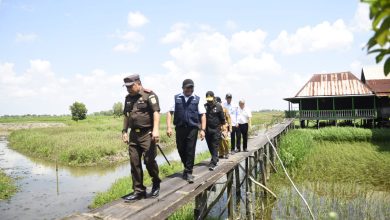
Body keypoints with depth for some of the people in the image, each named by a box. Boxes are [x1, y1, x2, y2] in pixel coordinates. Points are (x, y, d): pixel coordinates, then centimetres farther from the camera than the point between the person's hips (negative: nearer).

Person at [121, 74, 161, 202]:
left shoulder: (149, 95, -7)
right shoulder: (128, 98, 15)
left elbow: (156, 112, -17)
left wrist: (155, 129, -28)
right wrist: (124, 131, 16)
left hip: (147, 134, -7)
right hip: (133, 134, 7)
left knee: (149, 160, -6)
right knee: (134, 163, 5)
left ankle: (156, 184, 21)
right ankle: (139, 191, 15)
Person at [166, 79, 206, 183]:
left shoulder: (197, 99, 4)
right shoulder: (176, 98, 4)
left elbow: (202, 115, 3)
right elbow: (170, 112, 1)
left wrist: (202, 129, -5)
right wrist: (169, 127, -8)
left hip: (192, 128, -1)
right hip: (180, 128, 2)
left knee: (190, 151, -1)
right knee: (181, 150, 11)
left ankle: (189, 172, 10)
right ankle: (186, 167, 36)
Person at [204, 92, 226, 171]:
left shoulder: (218, 106, -2)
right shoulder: (204, 106, 2)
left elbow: (222, 118, 2)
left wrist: (223, 127, 2)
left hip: (216, 129, -3)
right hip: (207, 129, 3)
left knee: (215, 147, -5)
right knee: (210, 147, 13)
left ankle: (213, 163, -5)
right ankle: (215, 160, 31)